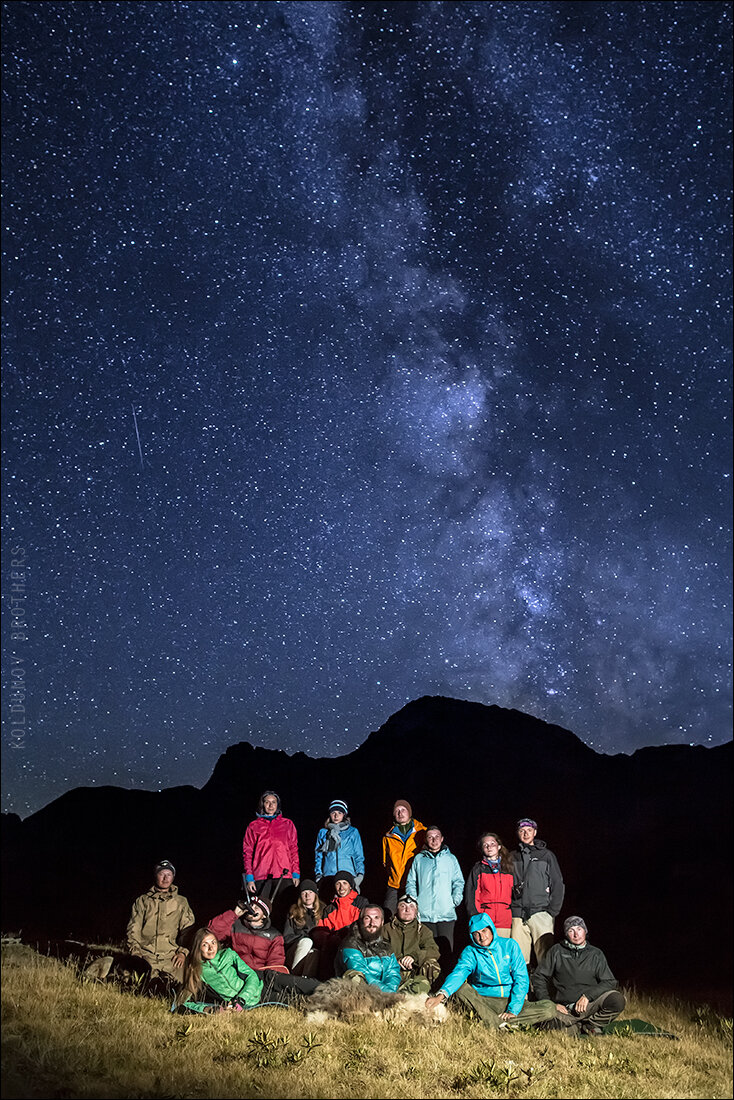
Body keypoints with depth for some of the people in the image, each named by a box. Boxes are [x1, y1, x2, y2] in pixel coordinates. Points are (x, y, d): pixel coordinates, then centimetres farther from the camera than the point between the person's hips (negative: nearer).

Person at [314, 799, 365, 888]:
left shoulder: (352, 832, 11)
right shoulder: (323, 833, 16)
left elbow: (359, 856, 12)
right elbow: (319, 856, 18)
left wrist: (360, 874, -1)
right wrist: (318, 874, 8)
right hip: (328, 875, 1)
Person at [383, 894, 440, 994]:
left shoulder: (423, 930, 20)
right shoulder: (387, 928, 17)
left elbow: (434, 951, 3)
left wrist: (415, 956, -16)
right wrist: (395, 959, -16)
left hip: (415, 973, 1)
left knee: (432, 964, -29)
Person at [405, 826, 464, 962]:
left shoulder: (451, 858, 14)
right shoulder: (419, 859, 13)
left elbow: (459, 882, 14)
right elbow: (410, 883, 13)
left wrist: (456, 899, -2)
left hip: (446, 913, 0)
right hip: (424, 914, 0)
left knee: (446, 950, -6)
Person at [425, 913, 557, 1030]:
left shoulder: (509, 945, 4)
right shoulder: (470, 952, 1)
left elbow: (521, 978, -1)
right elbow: (459, 973, -17)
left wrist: (513, 1009, -14)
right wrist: (442, 994, -37)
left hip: (511, 1002, 1)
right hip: (483, 1002, -1)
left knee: (549, 1008, -22)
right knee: (461, 988, -28)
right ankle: (501, 1027, -35)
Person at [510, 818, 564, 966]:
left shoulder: (546, 855, 7)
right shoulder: (512, 857, 14)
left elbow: (558, 884, 5)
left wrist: (553, 910, -3)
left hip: (541, 911, -2)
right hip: (518, 914, 2)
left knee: (545, 957, -11)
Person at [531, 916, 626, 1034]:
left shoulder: (596, 954, 11)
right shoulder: (556, 951, 9)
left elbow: (610, 982, 4)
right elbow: (539, 976, 12)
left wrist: (588, 995, -11)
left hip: (589, 1005, 1)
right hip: (564, 1009, -1)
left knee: (617, 1000, -27)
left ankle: (591, 1024, -3)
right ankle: (579, 1027, -7)